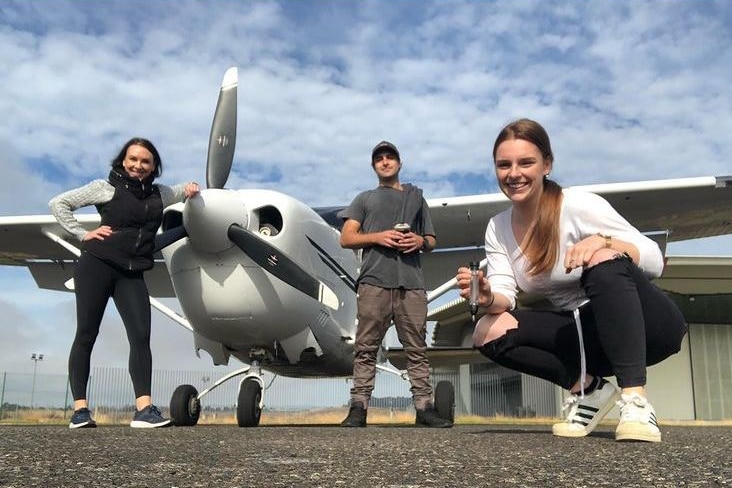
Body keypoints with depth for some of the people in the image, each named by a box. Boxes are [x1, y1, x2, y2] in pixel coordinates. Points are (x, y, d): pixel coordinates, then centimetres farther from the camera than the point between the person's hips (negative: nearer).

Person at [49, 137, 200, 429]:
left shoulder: (159, 194, 18)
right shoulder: (106, 187, 5)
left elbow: (185, 191, 36)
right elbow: (58, 204, 6)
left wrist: (191, 189, 12)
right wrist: (83, 234, -2)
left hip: (132, 273, 4)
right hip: (96, 264, -3)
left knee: (141, 335, -11)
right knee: (86, 335, -1)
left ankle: (144, 409, -16)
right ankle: (80, 409, 4)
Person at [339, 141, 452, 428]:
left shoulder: (416, 198, 27)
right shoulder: (365, 198, 21)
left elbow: (431, 241, 25)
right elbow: (346, 238, 11)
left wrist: (420, 241, 0)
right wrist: (378, 236, -6)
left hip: (412, 282, 2)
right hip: (374, 280, -2)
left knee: (417, 348, -1)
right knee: (366, 348, -6)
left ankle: (424, 407, 0)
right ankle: (358, 408, -6)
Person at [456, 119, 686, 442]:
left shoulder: (579, 206, -17)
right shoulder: (497, 229, 0)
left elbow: (655, 261, -19)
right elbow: (503, 296, -7)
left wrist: (603, 241, -38)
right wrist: (488, 299, -31)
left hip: (645, 326, -5)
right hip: (582, 332, 5)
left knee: (605, 262, -35)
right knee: (490, 331, -16)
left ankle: (635, 399, -33)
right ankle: (587, 388, -2)